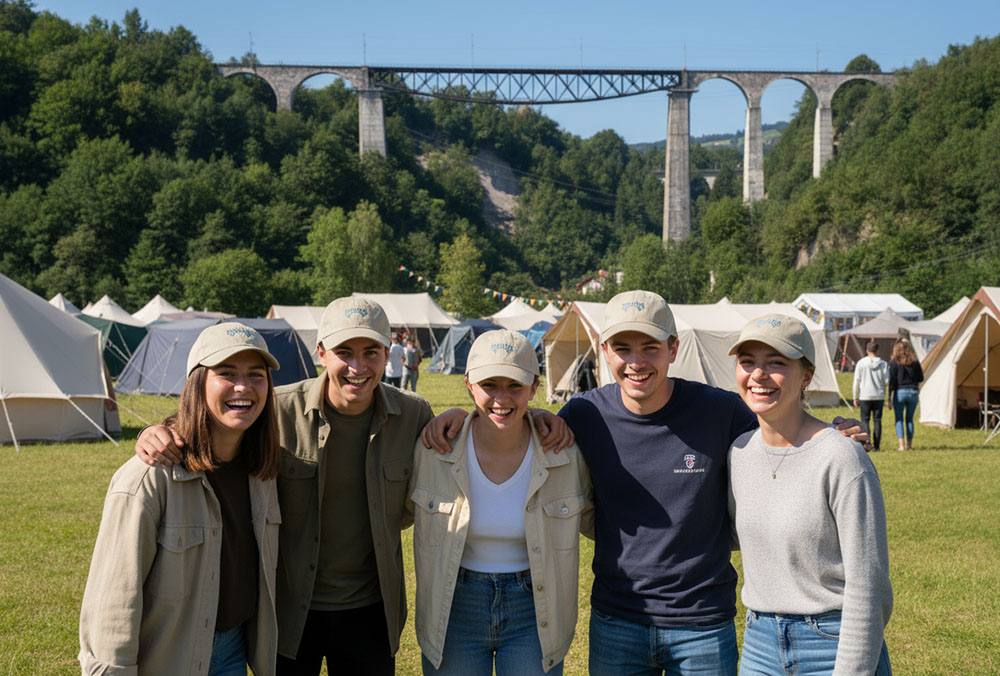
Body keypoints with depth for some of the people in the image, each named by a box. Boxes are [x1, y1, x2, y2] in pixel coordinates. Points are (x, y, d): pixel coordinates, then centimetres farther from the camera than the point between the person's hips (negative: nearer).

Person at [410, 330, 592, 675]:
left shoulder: (567, 453, -12)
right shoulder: (433, 449, -11)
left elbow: (590, 518, 5)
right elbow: (405, 510, 8)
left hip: (533, 612, 0)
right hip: (454, 610, 0)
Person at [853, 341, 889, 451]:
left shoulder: (861, 363, -3)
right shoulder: (883, 364, 0)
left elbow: (857, 381, -1)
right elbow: (887, 381, -2)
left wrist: (855, 397, 6)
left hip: (865, 397, -2)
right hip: (879, 396, 2)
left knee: (865, 420, 2)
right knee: (877, 420, 7)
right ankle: (876, 445, 8)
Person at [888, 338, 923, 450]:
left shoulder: (894, 362, -7)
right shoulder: (914, 361, 2)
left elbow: (892, 380, -9)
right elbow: (920, 378, 6)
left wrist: (889, 396, -6)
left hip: (900, 392, -3)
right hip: (913, 392, 3)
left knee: (899, 420, 4)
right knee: (910, 419, 13)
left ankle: (901, 445, -6)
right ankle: (909, 445, 14)